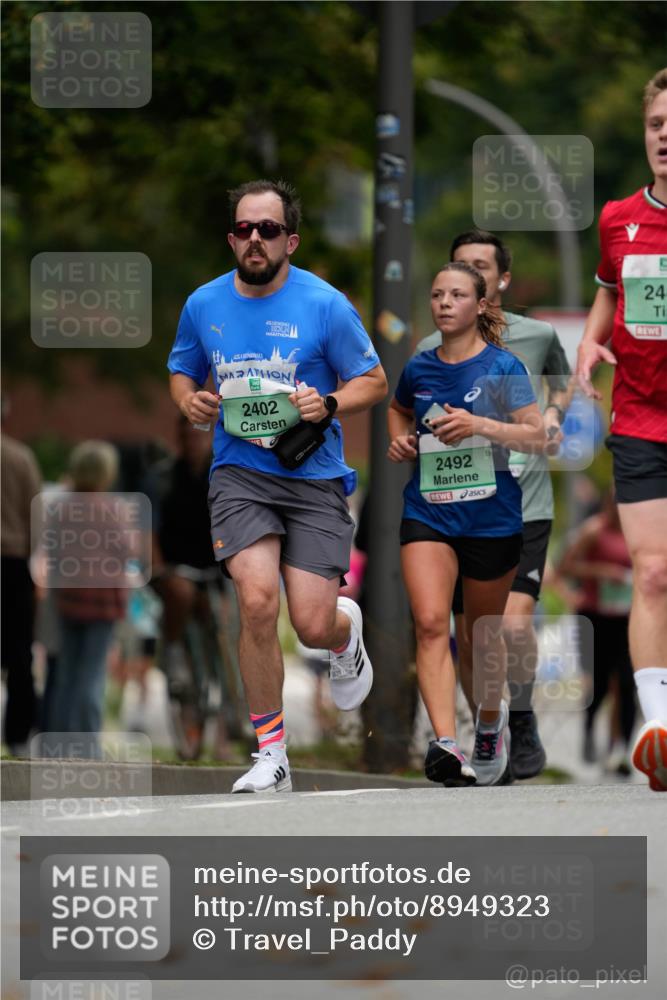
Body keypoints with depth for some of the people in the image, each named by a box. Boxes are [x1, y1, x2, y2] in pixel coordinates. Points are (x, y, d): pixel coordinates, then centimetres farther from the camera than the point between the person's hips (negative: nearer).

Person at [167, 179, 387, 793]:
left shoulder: (325, 305, -5)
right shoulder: (204, 305, 5)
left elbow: (374, 382, 4)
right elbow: (182, 371, 22)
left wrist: (329, 404, -16)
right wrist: (190, 401, -1)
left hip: (314, 478, -1)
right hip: (239, 473, 1)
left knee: (314, 627, -6)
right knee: (258, 601, -21)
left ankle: (347, 630, 37)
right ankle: (271, 756, -8)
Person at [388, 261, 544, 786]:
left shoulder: (502, 367, -5)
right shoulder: (419, 369, 7)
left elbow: (537, 435, -10)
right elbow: (399, 409, 29)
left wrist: (480, 425, -23)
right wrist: (400, 440, 8)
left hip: (491, 516, -2)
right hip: (428, 511, 2)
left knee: (483, 630, 12)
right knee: (430, 623, -18)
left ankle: (490, 721, 41)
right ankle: (447, 745, -29)